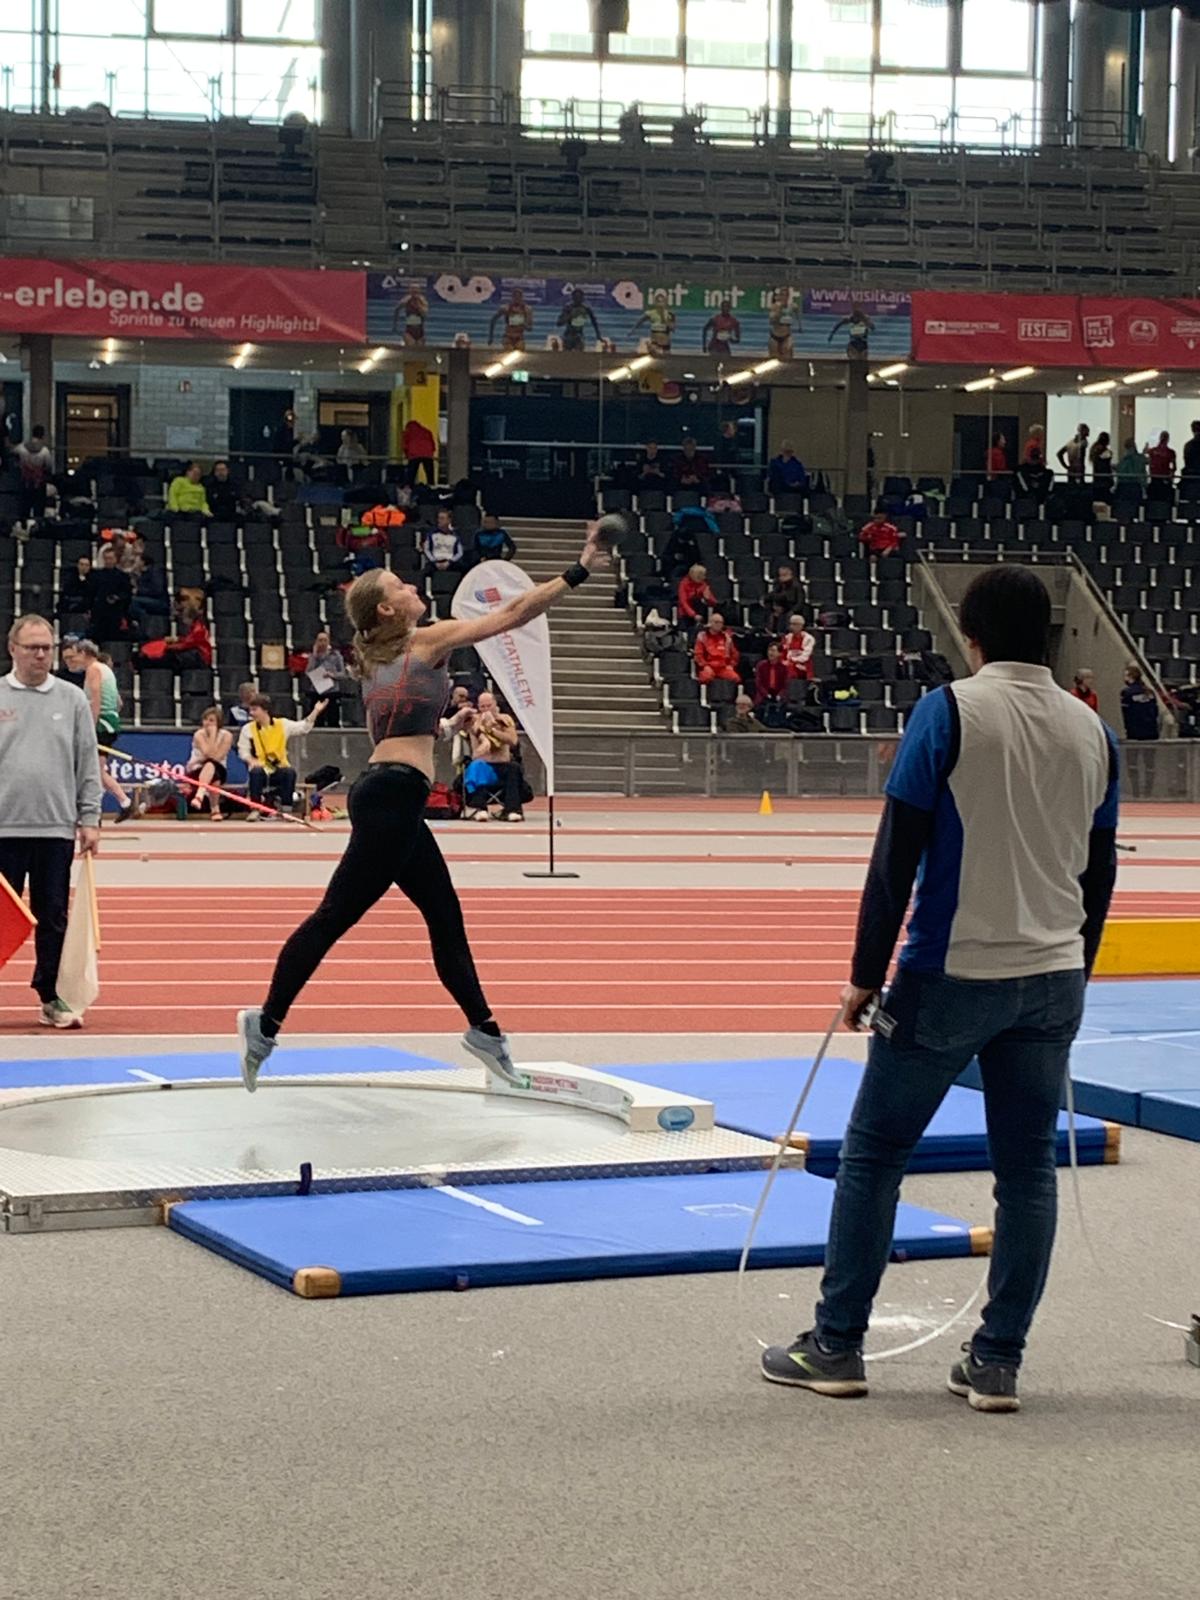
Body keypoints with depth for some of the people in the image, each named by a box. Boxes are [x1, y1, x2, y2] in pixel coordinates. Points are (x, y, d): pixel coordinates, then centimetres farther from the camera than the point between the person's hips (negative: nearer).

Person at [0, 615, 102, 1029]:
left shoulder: (72, 699, 7)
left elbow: (88, 764, 8)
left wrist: (89, 818, 2)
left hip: (56, 828, 1)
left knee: (53, 918, 7)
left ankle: (50, 998, 15)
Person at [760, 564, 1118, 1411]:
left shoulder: (950, 713, -9)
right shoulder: (1093, 731, 6)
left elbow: (898, 856, -11)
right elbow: (1099, 871, 12)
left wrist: (867, 974, -5)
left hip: (951, 975, -4)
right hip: (1053, 981, 5)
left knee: (873, 1153, 7)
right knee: (1028, 1167, 9)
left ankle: (837, 1344, 11)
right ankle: (998, 1361, 10)